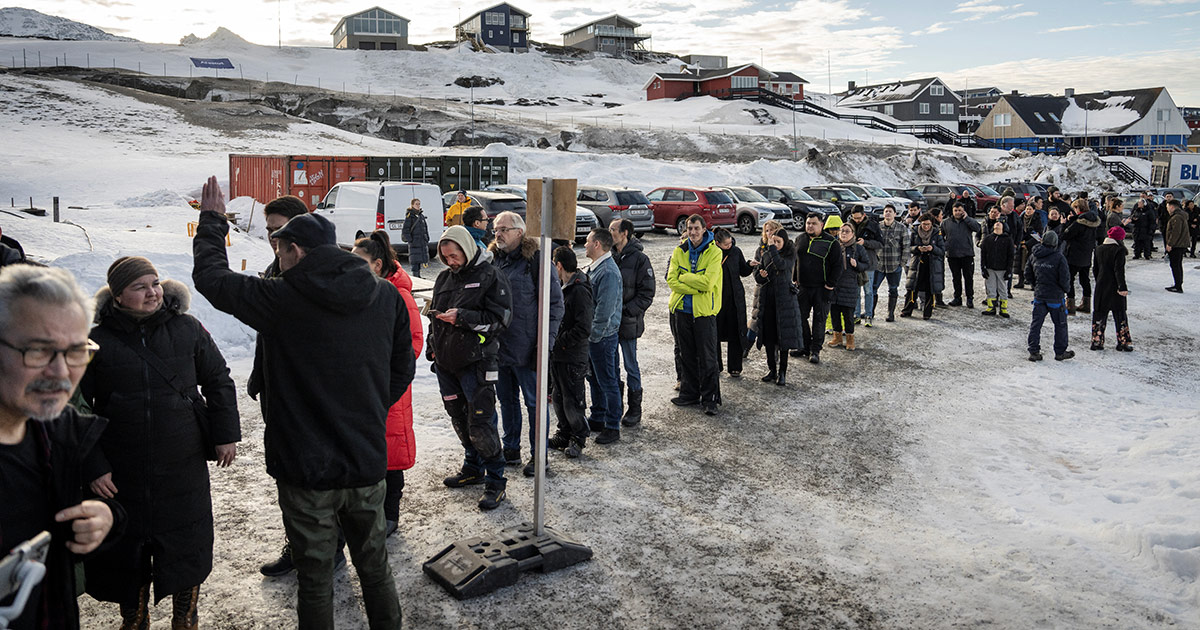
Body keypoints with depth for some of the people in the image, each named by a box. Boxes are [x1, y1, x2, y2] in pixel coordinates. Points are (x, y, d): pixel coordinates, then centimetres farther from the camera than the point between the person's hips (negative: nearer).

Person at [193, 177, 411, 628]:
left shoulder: (280, 298, -14)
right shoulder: (386, 296, -2)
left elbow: (211, 276, 0)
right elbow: (402, 367, 7)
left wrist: (211, 221, 14)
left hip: (306, 469, -4)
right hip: (368, 461, 4)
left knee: (315, 579, 12)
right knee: (375, 567, 20)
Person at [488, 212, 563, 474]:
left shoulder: (536, 260, -10)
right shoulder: (493, 260, 8)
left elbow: (555, 302, -9)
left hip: (526, 348, -6)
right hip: (498, 346, 6)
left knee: (534, 401, 5)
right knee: (507, 400, 17)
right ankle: (511, 449, 31)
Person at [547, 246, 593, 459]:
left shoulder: (580, 291, -19)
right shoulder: (563, 288, 10)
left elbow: (584, 329, -23)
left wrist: (559, 342, -18)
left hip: (573, 357, -9)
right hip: (557, 355, 9)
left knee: (572, 401, 1)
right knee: (558, 397, 17)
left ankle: (579, 438, 18)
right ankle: (564, 435, 30)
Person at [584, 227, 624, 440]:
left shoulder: (608, 272, -21)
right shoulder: (594, 267, 11)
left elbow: (605, 311, -23)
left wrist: (593, 336, -18)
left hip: (603, 335, -10)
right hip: (591, 334, 10)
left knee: (607, 381, -1)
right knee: (593, 378, 19)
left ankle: (613, 427, 7)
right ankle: (598, 418, 32)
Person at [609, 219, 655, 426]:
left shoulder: (639, 258, -10)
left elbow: (647, 294, -11)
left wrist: (625, 310, -18)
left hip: (628, 323, -5)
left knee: (631, 367, 5)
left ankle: (634, 408, 18)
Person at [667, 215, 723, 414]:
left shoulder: (714, 252, -8)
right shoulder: (679, 251, 4)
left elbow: (708, 282, -19)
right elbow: (671, 280, -4)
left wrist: (684, 278, -10)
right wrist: (696, 287, -15)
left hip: (705, 310, -4)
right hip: (682, 309, 4)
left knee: (707, 357, -1)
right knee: (687, 355, 13)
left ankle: (709, 398, 8)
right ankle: (690, 393, 26)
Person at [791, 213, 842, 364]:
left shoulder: (831, 243, -7)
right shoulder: (799, 239, 8)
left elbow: (838, 266, -7)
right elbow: (795, 260, 19)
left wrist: (830, 285, -11)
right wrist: (795, 279, 13)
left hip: (821, 289, -5)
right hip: (802, 287, 5)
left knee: (819, 320, 1)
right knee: (801, 317, 9)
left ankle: (815, 350, 9)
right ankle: (805, 347, 22)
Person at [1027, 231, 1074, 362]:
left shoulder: (1035, 256, 0)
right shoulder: (1059, 257, -15)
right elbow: (1065, 278, -14)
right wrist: (1065, 289, 4)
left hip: (1039, 295, 4)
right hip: (1055, 296, -4)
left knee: (1036, 323, 9)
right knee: (1060, 324, 9)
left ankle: (1034, 351, 8)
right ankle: (1060, 352, 16)